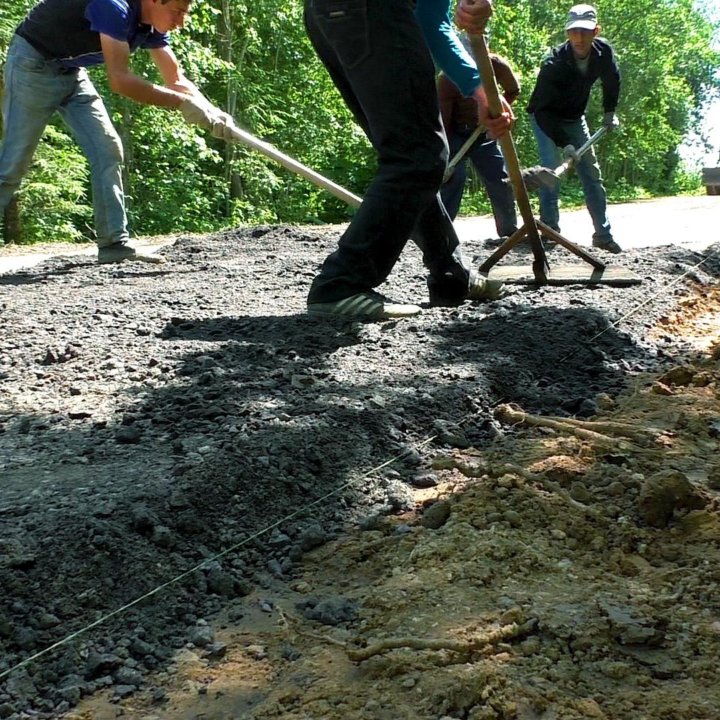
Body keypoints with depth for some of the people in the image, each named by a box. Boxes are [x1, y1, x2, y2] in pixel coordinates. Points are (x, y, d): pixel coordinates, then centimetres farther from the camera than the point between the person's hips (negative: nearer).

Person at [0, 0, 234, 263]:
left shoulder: (152, 26, -5)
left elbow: (176, 80, -1)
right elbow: (120, 81, -37)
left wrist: (210, 112, -18)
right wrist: (182, 102, -36)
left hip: (72, 71, 8)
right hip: (32, 64, -8)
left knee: (107, 151, -2)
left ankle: (115, 243, 0)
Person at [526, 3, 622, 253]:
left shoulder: (603, 51, -19)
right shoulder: (554, 63, -34)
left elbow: (612, 80, 5)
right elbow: (542, 109, -35)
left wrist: (609, 112, 0)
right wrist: (564, 143, -42)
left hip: (574, 117, 5)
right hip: (545, 118, -5)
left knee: (591, 171, 1)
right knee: (551, 169, -20)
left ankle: (603, 233, 5)